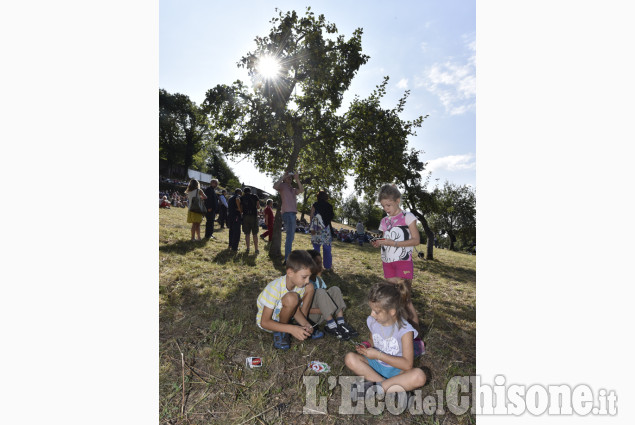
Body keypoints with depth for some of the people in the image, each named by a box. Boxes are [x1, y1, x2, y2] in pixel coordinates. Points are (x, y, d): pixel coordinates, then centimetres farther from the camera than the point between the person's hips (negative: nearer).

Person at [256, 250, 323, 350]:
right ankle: (280, 332, -11)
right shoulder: (274, 288, -35)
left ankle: (303, 327, 1)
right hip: (269, 321, -7)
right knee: (291, 298, -37)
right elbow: (264, 322, -30)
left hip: (282, 314, 7)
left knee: (310, 288, -7)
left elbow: (296, 309, -6)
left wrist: (306, 324, -25)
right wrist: (292, 329, -38)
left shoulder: (301, 285, -15)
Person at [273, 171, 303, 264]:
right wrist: (283, 177, -10)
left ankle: (288, 258, 23)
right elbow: (275, 186, -16)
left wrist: (297, 179, 0)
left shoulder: (293, 189, 22)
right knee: (290, 236, -14)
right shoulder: (282, 186, 5)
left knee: (291, 237, 13)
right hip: (287, 213, -8)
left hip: (293, 214, 8)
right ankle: (287, 259, -13)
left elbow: (301, 190, 5)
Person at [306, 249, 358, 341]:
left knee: (335, 289, -9)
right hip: (309, 316, -7)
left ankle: (340, 322, -17)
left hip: (322, 315, 7)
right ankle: (331, 326, -22)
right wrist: (320, 311, -27)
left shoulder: (318, 279, 4)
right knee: (320, 291, -30)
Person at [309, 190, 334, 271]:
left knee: (316, 248, 6)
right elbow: (331, 217, 3)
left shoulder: (315, 205, 0)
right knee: (327, 248, 8)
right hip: (326, 229, 1)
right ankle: (327, 266, 13)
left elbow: (311, 217, 0)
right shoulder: (329, 206, 3)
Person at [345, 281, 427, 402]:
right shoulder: (372, 321, -9)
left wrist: (378, 355, -26)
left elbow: (408, 364, -22)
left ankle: (377, 388, -27)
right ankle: (389, 385, -21)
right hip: (375, 365, 3)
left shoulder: (405, 330, -21)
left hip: (396, 369, -3)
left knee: (419, 376, -33)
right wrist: (366, 347, -14)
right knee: (350, 358, -22)